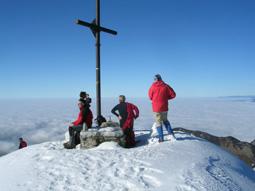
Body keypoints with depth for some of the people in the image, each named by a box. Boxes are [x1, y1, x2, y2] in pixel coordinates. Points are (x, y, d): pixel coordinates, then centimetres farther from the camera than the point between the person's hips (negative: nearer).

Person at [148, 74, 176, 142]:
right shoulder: (166, 86, -2)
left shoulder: (153, 87, -5)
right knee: (165, 120, 22)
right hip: (164, 107, 2)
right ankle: (171, 133, 11)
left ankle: (161, 138, 9)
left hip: (156, 107, -2)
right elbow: (173, 94, -1)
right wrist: (166, 97, 12)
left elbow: (150, 97, 6)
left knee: (158, 122, 7)